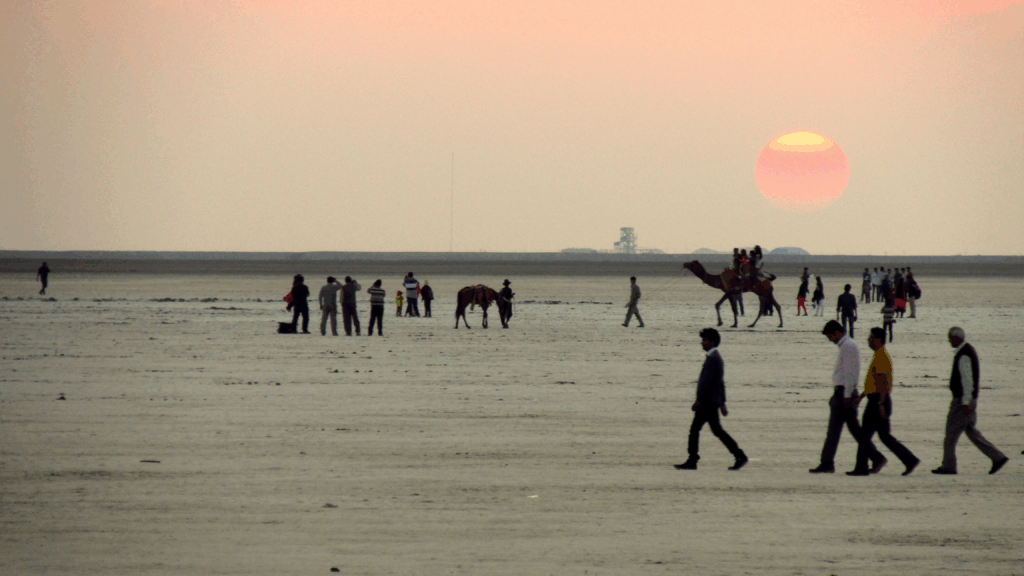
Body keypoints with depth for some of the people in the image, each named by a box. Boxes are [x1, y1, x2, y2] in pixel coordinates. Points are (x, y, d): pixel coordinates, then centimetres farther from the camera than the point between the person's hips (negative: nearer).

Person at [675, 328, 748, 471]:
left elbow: (708, 381, -20)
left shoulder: (712, 358, -14)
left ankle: (740, 456, -6)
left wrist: (698, 400, -20)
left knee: (717, 429, -9)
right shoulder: (717, 358, 19)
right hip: (707, 402, 10)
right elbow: (721, 383, 22)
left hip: (709, 401, -10)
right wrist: (722, 403, 25)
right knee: (694, 428, 6)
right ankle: (692, 461, 4)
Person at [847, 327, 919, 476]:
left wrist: (881, 404, -26)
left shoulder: (881, 357, -15)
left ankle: (861, 468, 0)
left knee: (865, 434, -4)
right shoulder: (879, 356, 17)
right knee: (885, 436, 11)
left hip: (878, 401, -10)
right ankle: (910, 460, 9)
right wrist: (860, 397, 25)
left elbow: (883, 382, -22)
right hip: (878, 401, 10)